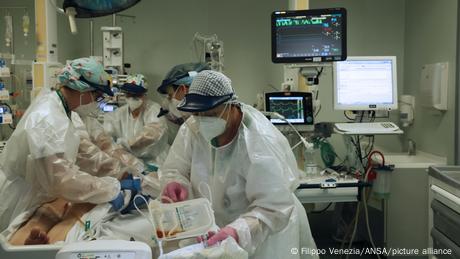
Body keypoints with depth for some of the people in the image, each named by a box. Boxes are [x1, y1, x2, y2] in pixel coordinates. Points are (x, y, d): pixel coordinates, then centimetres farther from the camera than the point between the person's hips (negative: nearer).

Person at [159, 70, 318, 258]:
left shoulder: (260, 143, -28)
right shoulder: (192, 128, -12)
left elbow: (273, 210, -29)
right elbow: (173, 169, -3)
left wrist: (238, 231, -44)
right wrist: (175, 184, -25)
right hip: (215, 229, 4)